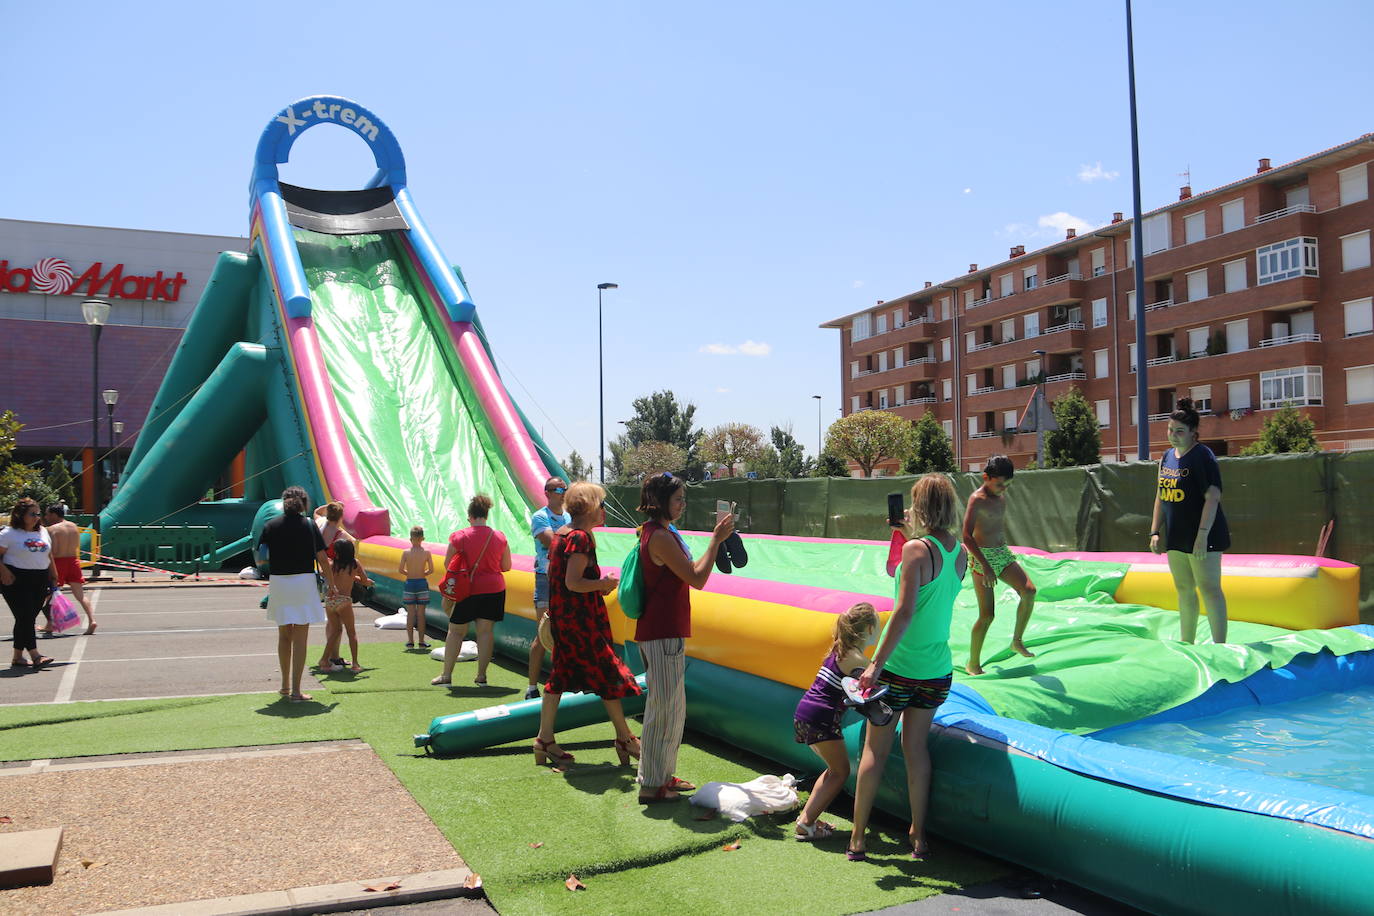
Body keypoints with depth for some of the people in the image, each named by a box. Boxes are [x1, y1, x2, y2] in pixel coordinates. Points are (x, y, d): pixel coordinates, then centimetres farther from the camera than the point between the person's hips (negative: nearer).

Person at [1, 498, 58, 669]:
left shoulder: (43, 532, 15)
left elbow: (49, 556, 20)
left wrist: (54, 578, 17)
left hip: (40, 581, 6)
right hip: (16, 581, -6)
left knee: (28, 619, 7)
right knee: (25, 617, -11)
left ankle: (17, 657, 14)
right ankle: (35, 655, -13)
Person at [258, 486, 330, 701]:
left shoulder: (271, 526, 2)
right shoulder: (309, 525, -3)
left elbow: (261, 558, 1)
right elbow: (322, 558, -2)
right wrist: (330, 584, 9)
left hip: (278, 582, 3)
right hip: (304, 581, -3)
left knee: (284, 635, 18)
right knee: (300, 638, 1)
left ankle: (285, 685, 28)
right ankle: (295, 690, -2)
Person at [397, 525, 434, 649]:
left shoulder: (406, 552, -5)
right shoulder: (426, 552, -7)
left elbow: (400, 570, -6)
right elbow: (431, 569, -7)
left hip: (409, 584, 0)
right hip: (422, 583, 0)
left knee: (410, 613, 7)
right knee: (421, 614, 5)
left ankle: (410, 641, 9)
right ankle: (421, 641, 9)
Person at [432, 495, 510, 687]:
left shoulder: (459, 537, -8)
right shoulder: (499, 537, -1)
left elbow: (447, 565, -3)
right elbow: (506, 566, 7)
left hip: (467, 589, -2)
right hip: (494, 588, 2)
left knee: (456, 631, 8)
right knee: (485, 631, 5)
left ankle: (446, 674, 11)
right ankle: (481, 676, 5)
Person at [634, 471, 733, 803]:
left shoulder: (657, 532, 14)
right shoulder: (660, 537, -18)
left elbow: (690, 573, 19)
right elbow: (697, 579, -18)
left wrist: (717, 540, 13)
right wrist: (716, 539, -13)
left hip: (666, 632, 11)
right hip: (662, 635, -11)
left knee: (672, 707, 18)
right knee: (664, 708, -2)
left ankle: (662, 775, 29)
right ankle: (651, 784, 8)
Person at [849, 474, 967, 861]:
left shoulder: (917, 548, -16)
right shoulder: (960, 552, 2)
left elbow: (905, 611, -22)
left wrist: (876, 663, -21)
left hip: (899, 666, -5)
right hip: (938, 669, 5)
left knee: (875, 749, 6)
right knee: (916, 747, 16)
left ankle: (857, 839, 13)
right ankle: (918, 835, 21)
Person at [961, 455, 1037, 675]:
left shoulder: (1001, 496, 10)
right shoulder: (977, 499, -15)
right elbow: (967, 536, -23)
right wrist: (985, 566, -27)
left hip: (1003, 553, 7)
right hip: (982, 557, -7)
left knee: (1029, 591, -16)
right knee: (987, 615, -7)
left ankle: (1017, 640, 3)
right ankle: (973, 664, 8)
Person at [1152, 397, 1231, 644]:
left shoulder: (1202, 456, -13)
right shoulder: (1168, 456, 11)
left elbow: (1213, 497, -19)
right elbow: (1161, 496, 15)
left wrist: (1202, 535, -25)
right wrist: (1155, 532, 10)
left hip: (1202, 537, -8)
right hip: (1176, 536, 8)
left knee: (1208, 589, -5)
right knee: (1184, 589, 15)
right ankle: (1186, 645, 25)